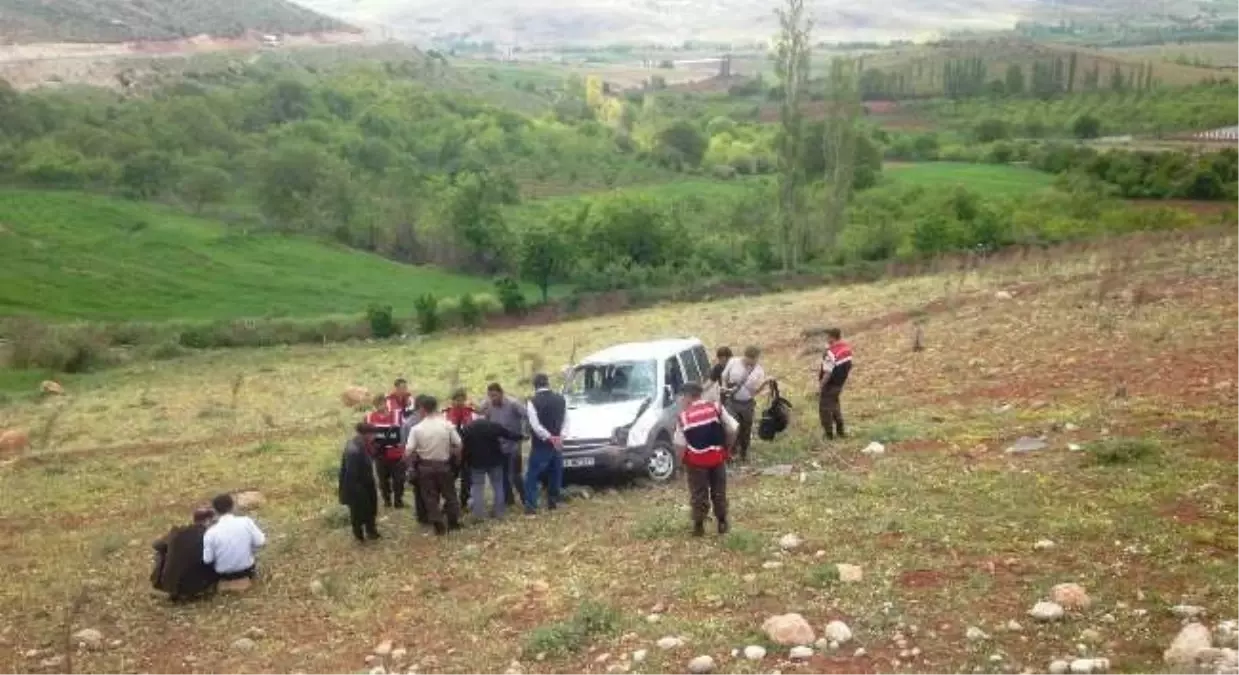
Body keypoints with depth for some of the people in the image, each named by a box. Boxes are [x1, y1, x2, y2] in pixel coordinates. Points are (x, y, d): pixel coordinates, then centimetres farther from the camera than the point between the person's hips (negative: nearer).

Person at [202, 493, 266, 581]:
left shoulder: (211, 532, -22)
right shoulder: (246, 521, -19)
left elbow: (207, 560, -15)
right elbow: (261, 543, -11)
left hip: (223, 574, 1)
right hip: (247, 570, 0)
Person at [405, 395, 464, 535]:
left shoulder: (416, 429, -13)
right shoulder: (447, 425, -9)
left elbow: (409, 451, -14)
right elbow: (458, 444, -5)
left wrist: (417, 454, 7)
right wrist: (454, 455, 14)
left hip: (426, 466, -1)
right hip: (444, 464, 1)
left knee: (431, 496, 10)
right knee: (449, 493, 18)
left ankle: (438, 525, 10)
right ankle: (453, 521, 27)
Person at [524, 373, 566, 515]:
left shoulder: (533, 402, -12)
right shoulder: (561, 399, 4)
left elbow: (535, 425, -20)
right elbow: (563, 422, 7)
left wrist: (549, 438, -19)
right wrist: (556, 437, 8)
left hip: (541, 445, -5)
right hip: (557, 444, 5)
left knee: (532, 475, 2)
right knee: (555, 474, 17)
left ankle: (531, 506, -3)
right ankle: (553, 502, 23)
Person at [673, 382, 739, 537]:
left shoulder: (683, 416, -10)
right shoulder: (716, 407, -4)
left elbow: (680, 444, -11)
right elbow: (734, 429, -5)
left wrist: (683, 459, 7)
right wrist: (726, 446, 10)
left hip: (696, 461, -2)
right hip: (717, 457, 2)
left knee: (698, 494, 10)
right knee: (719, 492, 16)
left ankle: (699, 526, 16)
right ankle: (722, 523, 24)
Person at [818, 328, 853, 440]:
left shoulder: (831, 352, -28)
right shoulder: (847, 348, -1)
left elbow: (828, 372, -27)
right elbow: (849, 366, 8)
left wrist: (822, 383, -15)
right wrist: (844, 380, 17)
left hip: (830, 384, -8)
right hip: (840, 383, 8)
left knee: (825, 408, 6)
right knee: (835, 405, 25)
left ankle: (829, 434, 10)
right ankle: (840, 431, 30)